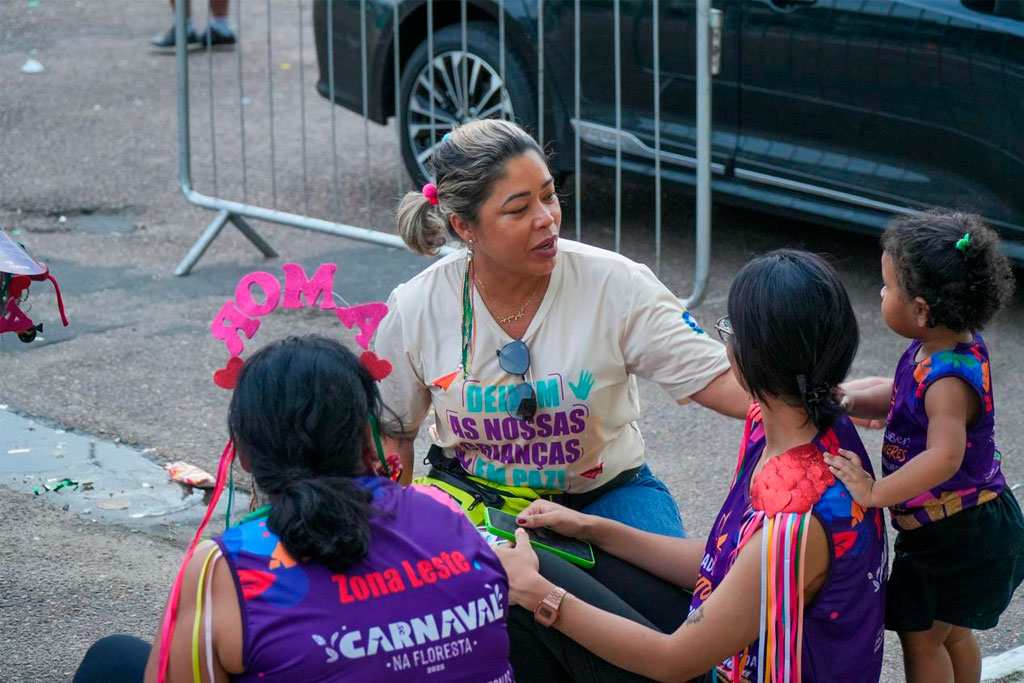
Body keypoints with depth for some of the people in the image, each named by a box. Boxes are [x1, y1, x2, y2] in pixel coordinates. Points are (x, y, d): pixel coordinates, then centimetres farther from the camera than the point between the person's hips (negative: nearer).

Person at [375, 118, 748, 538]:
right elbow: (393, 432, 6)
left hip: (602, 494, 0)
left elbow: (715, 378, -16)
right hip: (476, 496, 0)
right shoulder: (414, 310, -10)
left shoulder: (616, 285, -14)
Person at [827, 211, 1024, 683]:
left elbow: (945, 456, -48)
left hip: (955, 538, -9)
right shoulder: (956, 344, -4)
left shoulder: (950, 381, -33)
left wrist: (876, 494, -47)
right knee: (950, 628, 28)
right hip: (964, 524, 9)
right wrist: (850, 402, -5)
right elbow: (902, 399, 10)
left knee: (921, 637, 9)